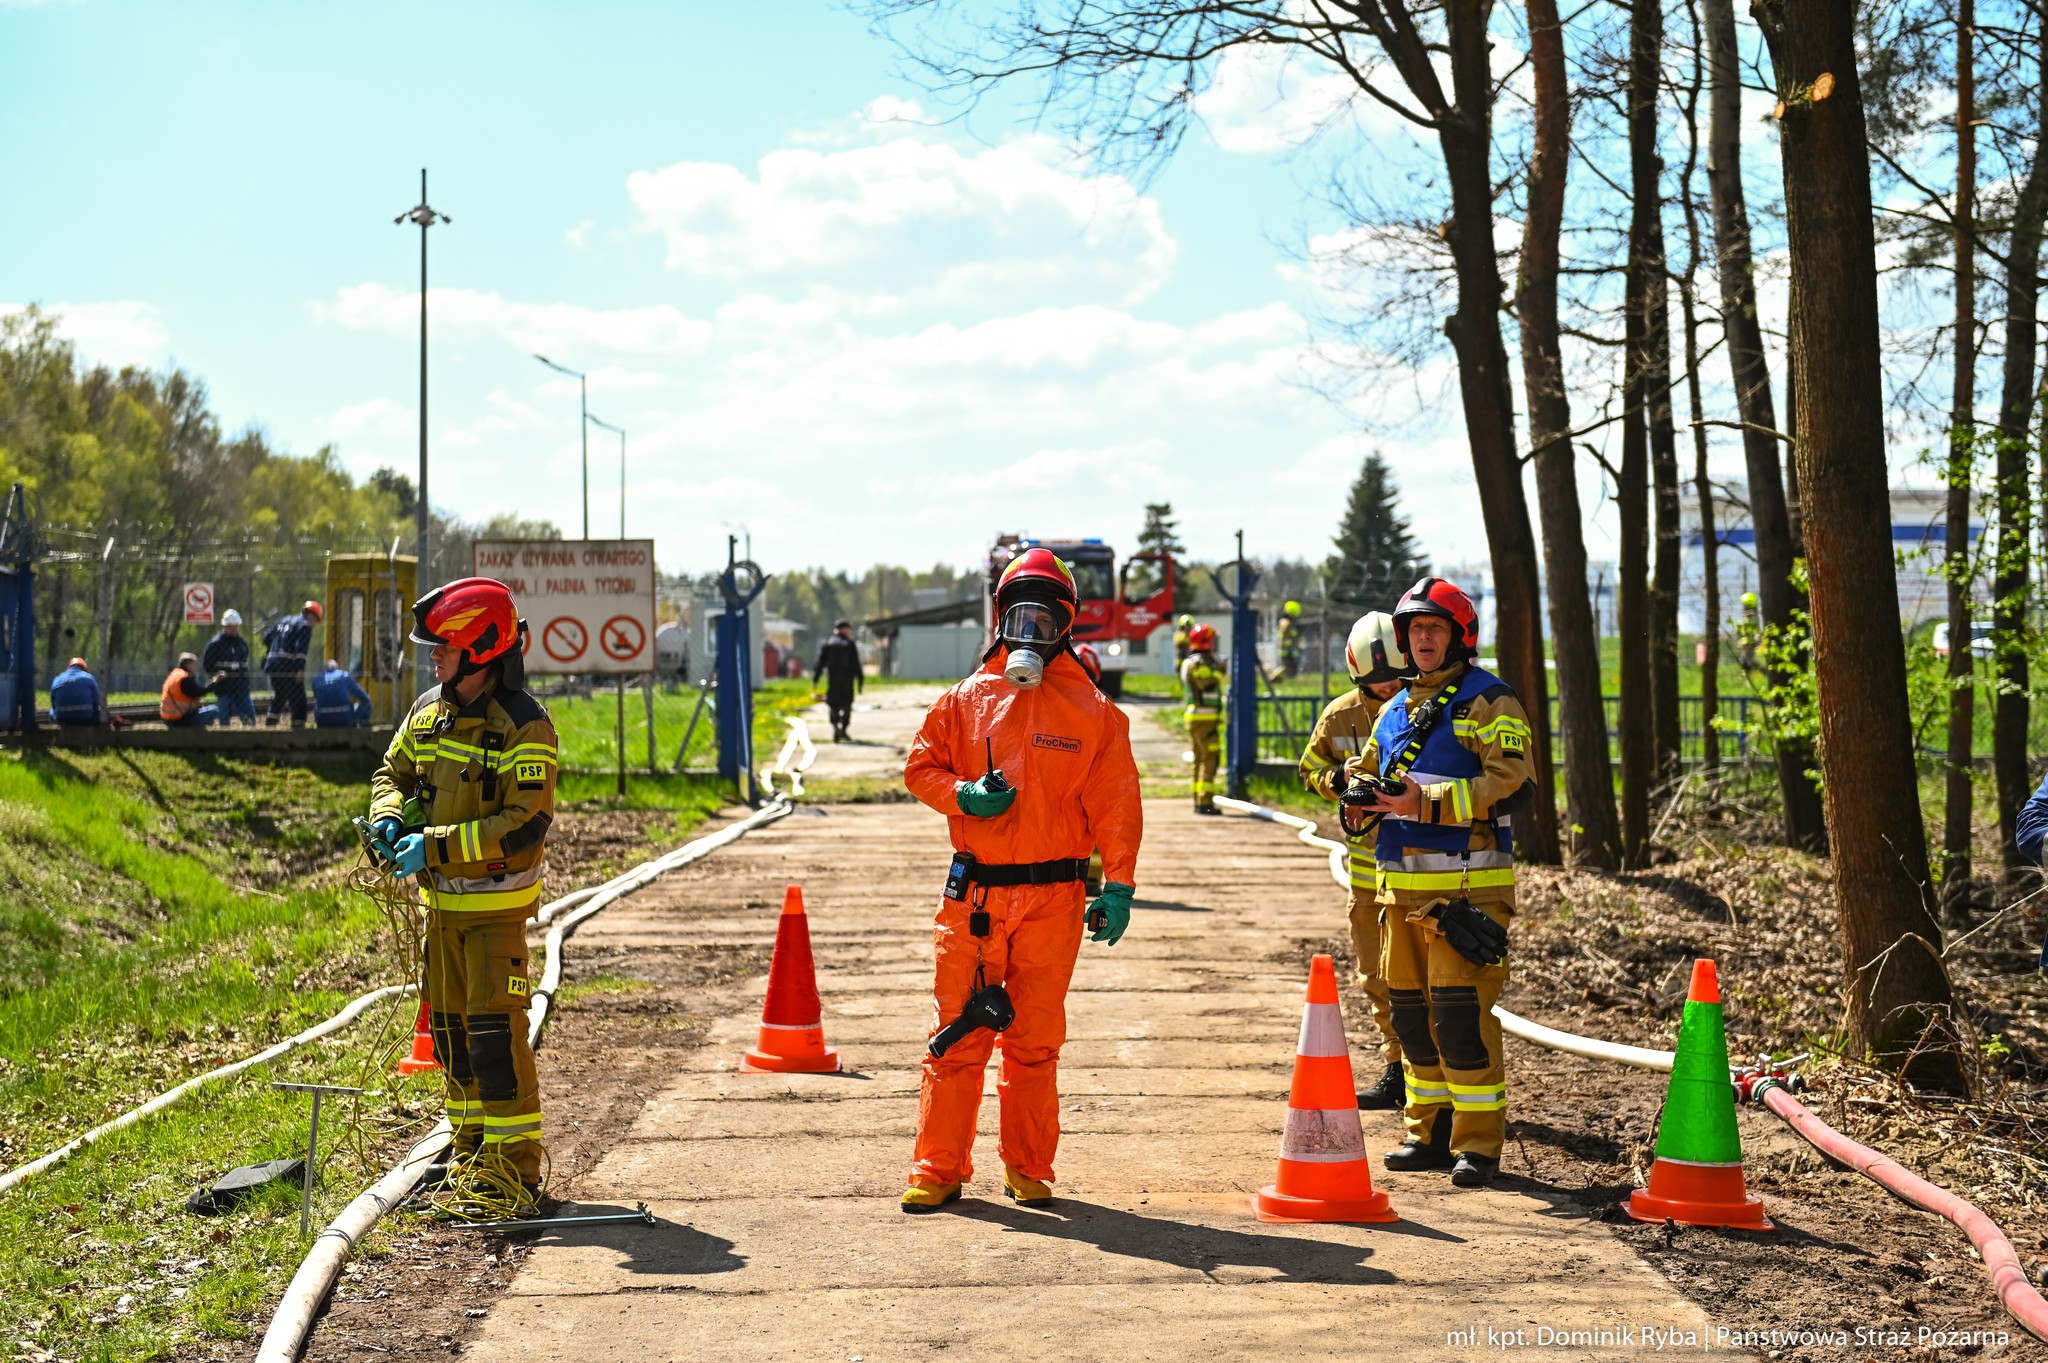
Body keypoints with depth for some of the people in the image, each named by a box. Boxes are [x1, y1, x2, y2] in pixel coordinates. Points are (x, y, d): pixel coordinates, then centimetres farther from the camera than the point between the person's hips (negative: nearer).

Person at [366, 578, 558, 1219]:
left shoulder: (525, 727, -16)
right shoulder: (429, 710, 6)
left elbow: (526, 826, -21)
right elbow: (393, 771, 18)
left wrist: (437, 845, -24)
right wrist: (391, 817, -5)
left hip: (496, 906, -7)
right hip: (440, 901, 7)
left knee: (495, 1032, -10)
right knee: (450, 1029, 13)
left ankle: (515, 1166, -4)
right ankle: (473, 1152, 25)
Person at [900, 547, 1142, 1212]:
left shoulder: (1091, 710, 3)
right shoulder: (967, 700, 7)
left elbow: (1115, 804, 1)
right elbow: (921, 766, 13)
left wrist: (1118, 887, -6)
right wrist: (962, 796, -8)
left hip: (1053, 896, -1)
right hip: (973, 893, 1)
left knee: (1035, 1042, 6)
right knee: (956, 1037, 1)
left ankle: (1028, 1168, 17)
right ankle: (938, 1168, 9)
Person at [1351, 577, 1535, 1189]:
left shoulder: (1488, 702, -5)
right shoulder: (1395, 710, 19)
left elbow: (1514, 783, -16)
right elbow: (1369, 768, 28)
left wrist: (1426, 802, -20)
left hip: (1466, 881, -7)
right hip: (1399, 884, 8)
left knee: (1460, 1009, -10)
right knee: (1411, 1007, 10)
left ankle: (1479, 1143, -4)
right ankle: (1430, 1131, 21)